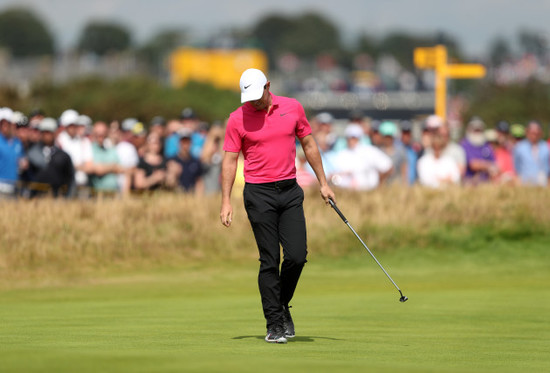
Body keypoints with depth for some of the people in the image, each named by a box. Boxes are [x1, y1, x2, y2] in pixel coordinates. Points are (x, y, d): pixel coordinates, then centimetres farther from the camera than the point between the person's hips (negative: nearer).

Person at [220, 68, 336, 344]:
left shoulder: (292, 107, 4)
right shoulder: (237, 119, -4)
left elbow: (309, 145, 13)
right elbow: (230, 160, -2)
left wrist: (323, 183, 12)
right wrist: (226, 201, -8)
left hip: (290, 191, 3)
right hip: (259, 194, -3)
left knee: (297, 255, -7)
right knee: (270, 261, -5)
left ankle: (282, 304, 19)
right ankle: (274, 324, 1)